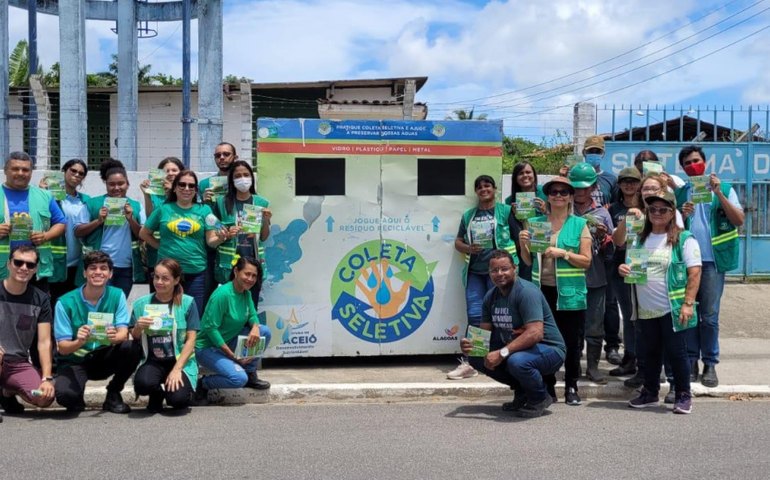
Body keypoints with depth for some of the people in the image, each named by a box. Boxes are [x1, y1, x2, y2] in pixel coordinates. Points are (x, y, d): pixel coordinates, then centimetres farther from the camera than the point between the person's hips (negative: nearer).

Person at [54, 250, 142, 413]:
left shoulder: (117, 296, -5)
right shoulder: (65, 303, -12)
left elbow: (123, 334, -14)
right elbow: (62, 348, -14)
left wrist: (114, 337, -38)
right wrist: (79, 342, -36)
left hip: (104, 359, 3)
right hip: (74, 361, -2)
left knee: (132, 348, -28)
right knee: (65, 394, -34)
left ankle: (113, 395, -3)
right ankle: (77, 400, 7)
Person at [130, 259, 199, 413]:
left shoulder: (187, 303, -3)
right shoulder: (141, 304, 3)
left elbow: (191, 340, -4)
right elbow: (133, 339, 9)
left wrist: (177, 369, -13)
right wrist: (138, 328, -14)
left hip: (180, 361, -1)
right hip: (152, 361, 2)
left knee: (178, 399, -27)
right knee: (143, 384, -32)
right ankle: (157, 394, 6)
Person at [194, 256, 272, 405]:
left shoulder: (246, 293, 2)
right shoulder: (222, 294, -23)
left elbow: (252, 316, 6)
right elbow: (211, 328, -24)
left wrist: (255, 327, -21)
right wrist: (234, 356, -23)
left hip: (229, 342, 8)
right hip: (208, 348, -8)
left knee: (265, 331, -10)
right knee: (239, 379, -27)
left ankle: (250, 375, 5)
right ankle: (203, 383, -2)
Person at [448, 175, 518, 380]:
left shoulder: (506, 211, 3)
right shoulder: (468, 215, 16)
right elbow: (458, 241, 20)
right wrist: (468, 248, -4)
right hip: (474, 271, 4)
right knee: (474, 315, 1)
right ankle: (469, 362, 2)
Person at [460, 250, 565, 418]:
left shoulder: (526, 292, -22)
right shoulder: (491, 296, 3)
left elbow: (535, 334, -32)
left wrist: (502, 353, -35)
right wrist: (470, 344, -18)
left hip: (548, 349, -8)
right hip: (516, 348, 8)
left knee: (517, 361, -37)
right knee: (476, 357, -4)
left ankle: (539, 398, -5)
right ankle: (522, 391, 11)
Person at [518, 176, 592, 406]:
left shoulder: (579, 224, 3)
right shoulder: (536, 222, 10)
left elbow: (586, 261, -2)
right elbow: (528, 261, 13)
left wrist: (563, 253, -15)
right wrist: (523, 244, -6)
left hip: (570, 293, -2)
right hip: (542, 291, 2)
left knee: (571, 341, 4)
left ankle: (571, 387, 18)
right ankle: (548, 387, 19)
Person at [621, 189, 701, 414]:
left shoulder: (683, 239, -6)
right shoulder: (640, 239, 10)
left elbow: (694, 273, -10)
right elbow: (630, 267, 20)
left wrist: (688, 303, -17)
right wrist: (623, 269, -4)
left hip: (672, 309, -5)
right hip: (646, 310, 5)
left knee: (676, 352, 2)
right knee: (651, 352, 15)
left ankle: (683, 396, 17)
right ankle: (650, 393, 28)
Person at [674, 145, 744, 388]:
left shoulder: (724, 189, 5)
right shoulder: (679, 193, 12)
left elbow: (739, 220, -5)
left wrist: (719, 193, -14)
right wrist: (682, 216, -9)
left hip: (712, 260, -2)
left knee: (709, 315, -3)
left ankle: (710, 364, 6)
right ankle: (691, 361, 13)